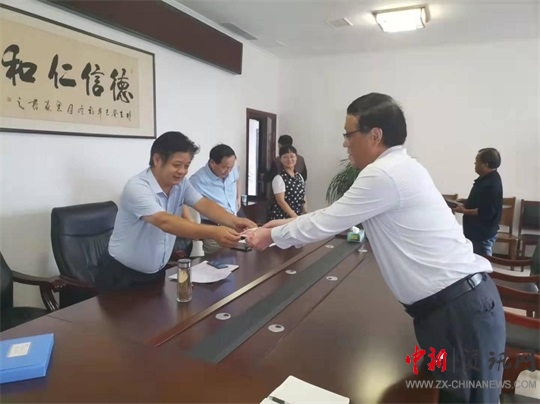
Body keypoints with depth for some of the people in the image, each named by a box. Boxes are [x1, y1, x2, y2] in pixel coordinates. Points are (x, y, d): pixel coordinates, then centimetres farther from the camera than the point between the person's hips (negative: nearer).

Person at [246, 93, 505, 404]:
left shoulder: (384, 174, -20)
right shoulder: (397, 168, 12)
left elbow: (327, 223, -12)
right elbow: (337, 216, 17)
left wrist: (272, 236, 2)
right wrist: (288, 224, 18)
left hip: (462, 307, -9)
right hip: (448, 303, 9)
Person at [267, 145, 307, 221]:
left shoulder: (300, 177, 10)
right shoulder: (279, 178, -10)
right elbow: (281, 201, -15)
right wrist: (295, 217, -18)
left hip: (297, 216, 6)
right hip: (280, 218, -6)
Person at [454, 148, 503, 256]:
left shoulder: (491, 184, -24)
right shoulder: (486, 178, 8)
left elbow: (486, 212, -27)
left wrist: (464, 211, -19)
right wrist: (467, 202, 8)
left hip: (483, 234, -10)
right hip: (478, 231, 10)